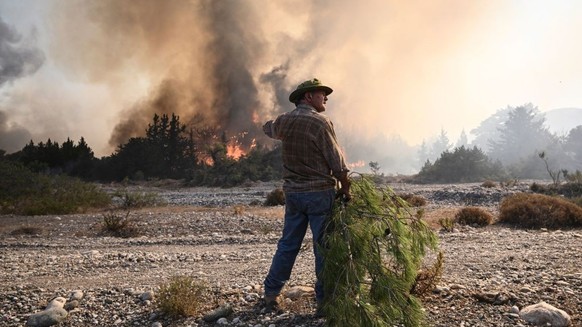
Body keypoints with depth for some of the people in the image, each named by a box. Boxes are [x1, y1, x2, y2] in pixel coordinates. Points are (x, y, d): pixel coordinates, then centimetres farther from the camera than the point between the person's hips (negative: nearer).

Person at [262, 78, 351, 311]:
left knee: (288, 244, 14)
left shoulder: (284, 121, 6)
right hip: (320, 193, -6)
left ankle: (271, 292, 20)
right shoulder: (320, 123, -13)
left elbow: (268, 128, 30)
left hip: (293, 192, 6)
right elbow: (337, 161, -11)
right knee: (324, 246, 5)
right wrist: (345, 188, 0)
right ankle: (323, 297, 13)